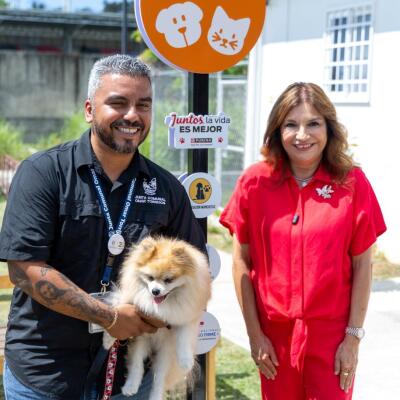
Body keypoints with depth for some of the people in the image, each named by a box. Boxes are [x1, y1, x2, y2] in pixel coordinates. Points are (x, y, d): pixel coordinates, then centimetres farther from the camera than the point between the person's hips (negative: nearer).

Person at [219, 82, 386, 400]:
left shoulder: (352, 183, -6)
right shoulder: (255, 182, -6)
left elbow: (362, 266, -2)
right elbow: (241, 261, -1)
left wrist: (354, 337, -4)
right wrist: (254, 333, -1)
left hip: (332, 334, -1)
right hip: (274, 335, 1)